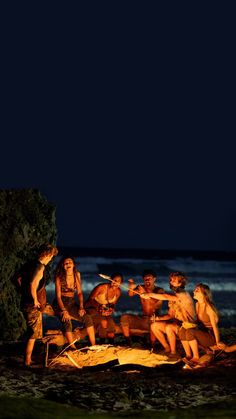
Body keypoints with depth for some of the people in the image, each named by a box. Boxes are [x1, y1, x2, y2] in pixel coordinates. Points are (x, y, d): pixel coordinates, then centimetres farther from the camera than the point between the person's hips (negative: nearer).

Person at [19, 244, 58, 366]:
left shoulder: (29, 264, 9)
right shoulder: (40, 267, -18)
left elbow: (19, 279, 17)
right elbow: (33, 284, -29)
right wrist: (35, 300, -18)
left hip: (25, 302, 9)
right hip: (33, 306, -9)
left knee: (31, 334, 20)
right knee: (33, 335, 0)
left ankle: (28, 359, 28)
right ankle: (27, 362, 5)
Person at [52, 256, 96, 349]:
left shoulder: (77, 274, 5)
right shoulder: (59, 277, -8)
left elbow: (79, 292, 7)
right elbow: (58, 296, -11)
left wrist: (81, 307, -7)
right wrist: (64, 311, -23)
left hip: (72, 303, 4)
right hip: (60, 304, -4)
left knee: (87, 318, -17)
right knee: (67, 321, -32)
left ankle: (93, 345, -16)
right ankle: (73, 348, -32)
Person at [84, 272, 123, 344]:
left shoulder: (118, 292, -5)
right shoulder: (101, 287, -23)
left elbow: (113, 303, 9)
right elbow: (90, 299, -16)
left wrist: (111, 308, -14)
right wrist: (98, 306, -32)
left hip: (105, 312, 5)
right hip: (92, 308, -5)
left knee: (111, 335, -10)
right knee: (103, 322, -33)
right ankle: (102, 344, -15)